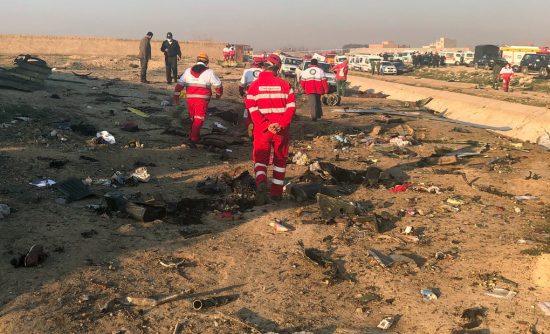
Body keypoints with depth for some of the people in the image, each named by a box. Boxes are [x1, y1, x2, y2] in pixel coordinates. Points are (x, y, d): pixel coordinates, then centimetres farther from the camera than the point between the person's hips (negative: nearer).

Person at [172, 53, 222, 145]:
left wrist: (176, 96, 11)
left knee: (193, 118, 20)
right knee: (199, 120, -3)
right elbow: (218, 84, 6)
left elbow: (179, 84, 7)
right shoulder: (209, 72, 0)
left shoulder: (188, 71, 9)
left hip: (190, 99, 4)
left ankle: (195, 136, 32)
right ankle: (193, 139, -13)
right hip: (202, 100, -4)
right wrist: (219, 94, 25)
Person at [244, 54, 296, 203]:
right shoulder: (284, 85, 1)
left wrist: (266, 125, -15)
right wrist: (281, 124, -14)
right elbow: (291, 107, -8)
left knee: (261, 159, 9)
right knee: (280, 160, 16)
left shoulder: (254, 86, 0)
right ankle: (277, 193, 21)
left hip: (262, 130, -1)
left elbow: (252, 110, -10)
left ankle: (261, 182, -20)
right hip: (282, 130, 1)